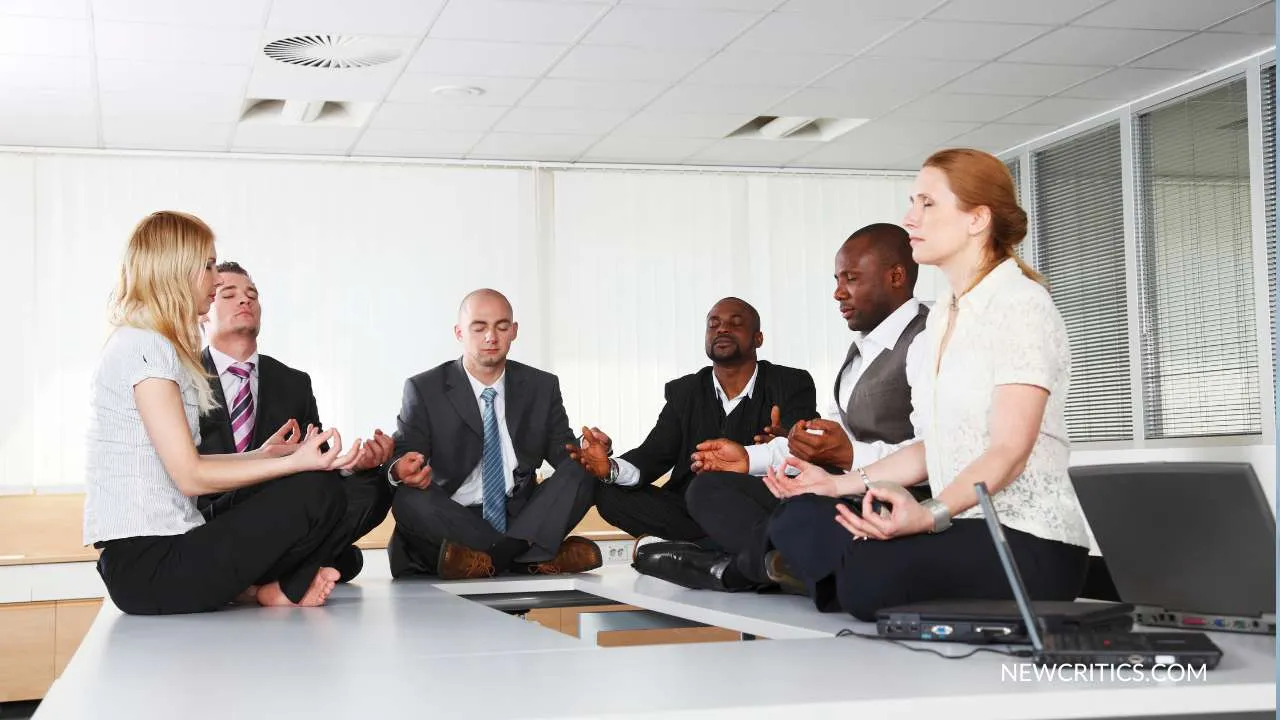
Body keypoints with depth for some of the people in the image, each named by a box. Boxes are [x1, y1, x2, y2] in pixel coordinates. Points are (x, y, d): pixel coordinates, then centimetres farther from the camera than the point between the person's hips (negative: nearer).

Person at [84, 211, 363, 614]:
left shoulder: (143, 344, 18)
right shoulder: (146, 346, -13)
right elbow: (190, 476, -16)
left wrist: (260, 456, 17)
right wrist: (296, 462, -16)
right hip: (148, 566, -10)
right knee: (318, 492, -16)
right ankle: (272, 591, 4)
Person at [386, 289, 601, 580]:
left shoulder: (542, 387, 10)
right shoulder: (424, 390, 2)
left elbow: (565, 453, 6)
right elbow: (402, 454, -7)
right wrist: (400, 470, -33)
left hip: (521, 517, 2)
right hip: (452, 521, -2)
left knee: (583, 471, -19)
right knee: (408, 499, -33)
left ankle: (488, 558, -31)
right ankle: (537, 558, -31)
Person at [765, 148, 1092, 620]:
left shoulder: (1020, 304, -10)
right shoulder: (943, 316, 18)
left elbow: (1010, 450, -20)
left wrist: (928, 514, -36)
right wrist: (843, 483, 13)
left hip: (1029, 544, -8)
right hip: (965, 529, 9)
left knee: (874, 577, -33)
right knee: (798, 518, -5)